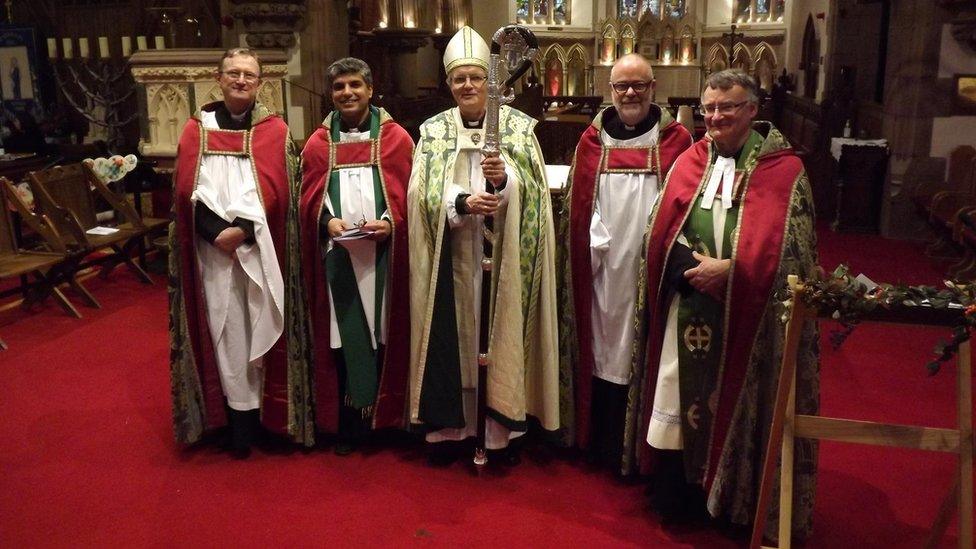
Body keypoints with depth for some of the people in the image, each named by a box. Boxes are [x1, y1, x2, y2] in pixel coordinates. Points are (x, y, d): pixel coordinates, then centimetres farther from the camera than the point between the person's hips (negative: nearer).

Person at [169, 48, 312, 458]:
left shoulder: (274, 130, 4)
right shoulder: (197, 129, 8)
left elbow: (274, 189, -6)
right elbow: (189, 189, 0)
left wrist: (242, 229, -18)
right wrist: (218, 232, -14)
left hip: (260, 249, -1)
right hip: (214, 249, 1)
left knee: (259, 327, 2)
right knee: (226, 331, 1)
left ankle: (264, 415, 13)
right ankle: (239, 422, 8)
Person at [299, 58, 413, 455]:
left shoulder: (396, 138, 6)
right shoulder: (319, 143, 11)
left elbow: (408, 195, 2)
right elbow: (309, 200, 8)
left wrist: (390, 222, -16)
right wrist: (328, 220, -12)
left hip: (383, 252, -1)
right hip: (337, 254, 1)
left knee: (383, 332, 4)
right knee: (344, 337, 3)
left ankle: (386, 416, 18)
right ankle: (348, 425, 13)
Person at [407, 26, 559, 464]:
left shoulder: (519, 127, 4)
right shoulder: (433, 131, 6)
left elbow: (533, 190, -5)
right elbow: (423, 194, -4)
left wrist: (505, 180, -26)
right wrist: (461, 203, -22)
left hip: (503, 255, 0)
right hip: (453, 256, 1)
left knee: (501, 335, 3)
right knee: (452, 338, 4)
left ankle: (502, 427, 15)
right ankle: (449, 426, 16)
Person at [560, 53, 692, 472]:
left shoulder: (676, 139, 1)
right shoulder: (593, 139, 7)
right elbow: (578, 205, 7)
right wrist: (592, 242, -2)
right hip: (604, 265, 2)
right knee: (604, 351, 9)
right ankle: (604, 446, 23)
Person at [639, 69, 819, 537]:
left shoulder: (783, 168, -2)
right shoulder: (690, 162, 8)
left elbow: (784, 245, -9)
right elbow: (661, 231, 3)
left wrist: (727, 270, -18)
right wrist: (695, 268, -14)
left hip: (749, 316, -3)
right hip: (690, 313, 3)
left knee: (739, 405, 6)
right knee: (681, 400, 7)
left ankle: (738, 501, 24)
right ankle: (676, 494, 23)